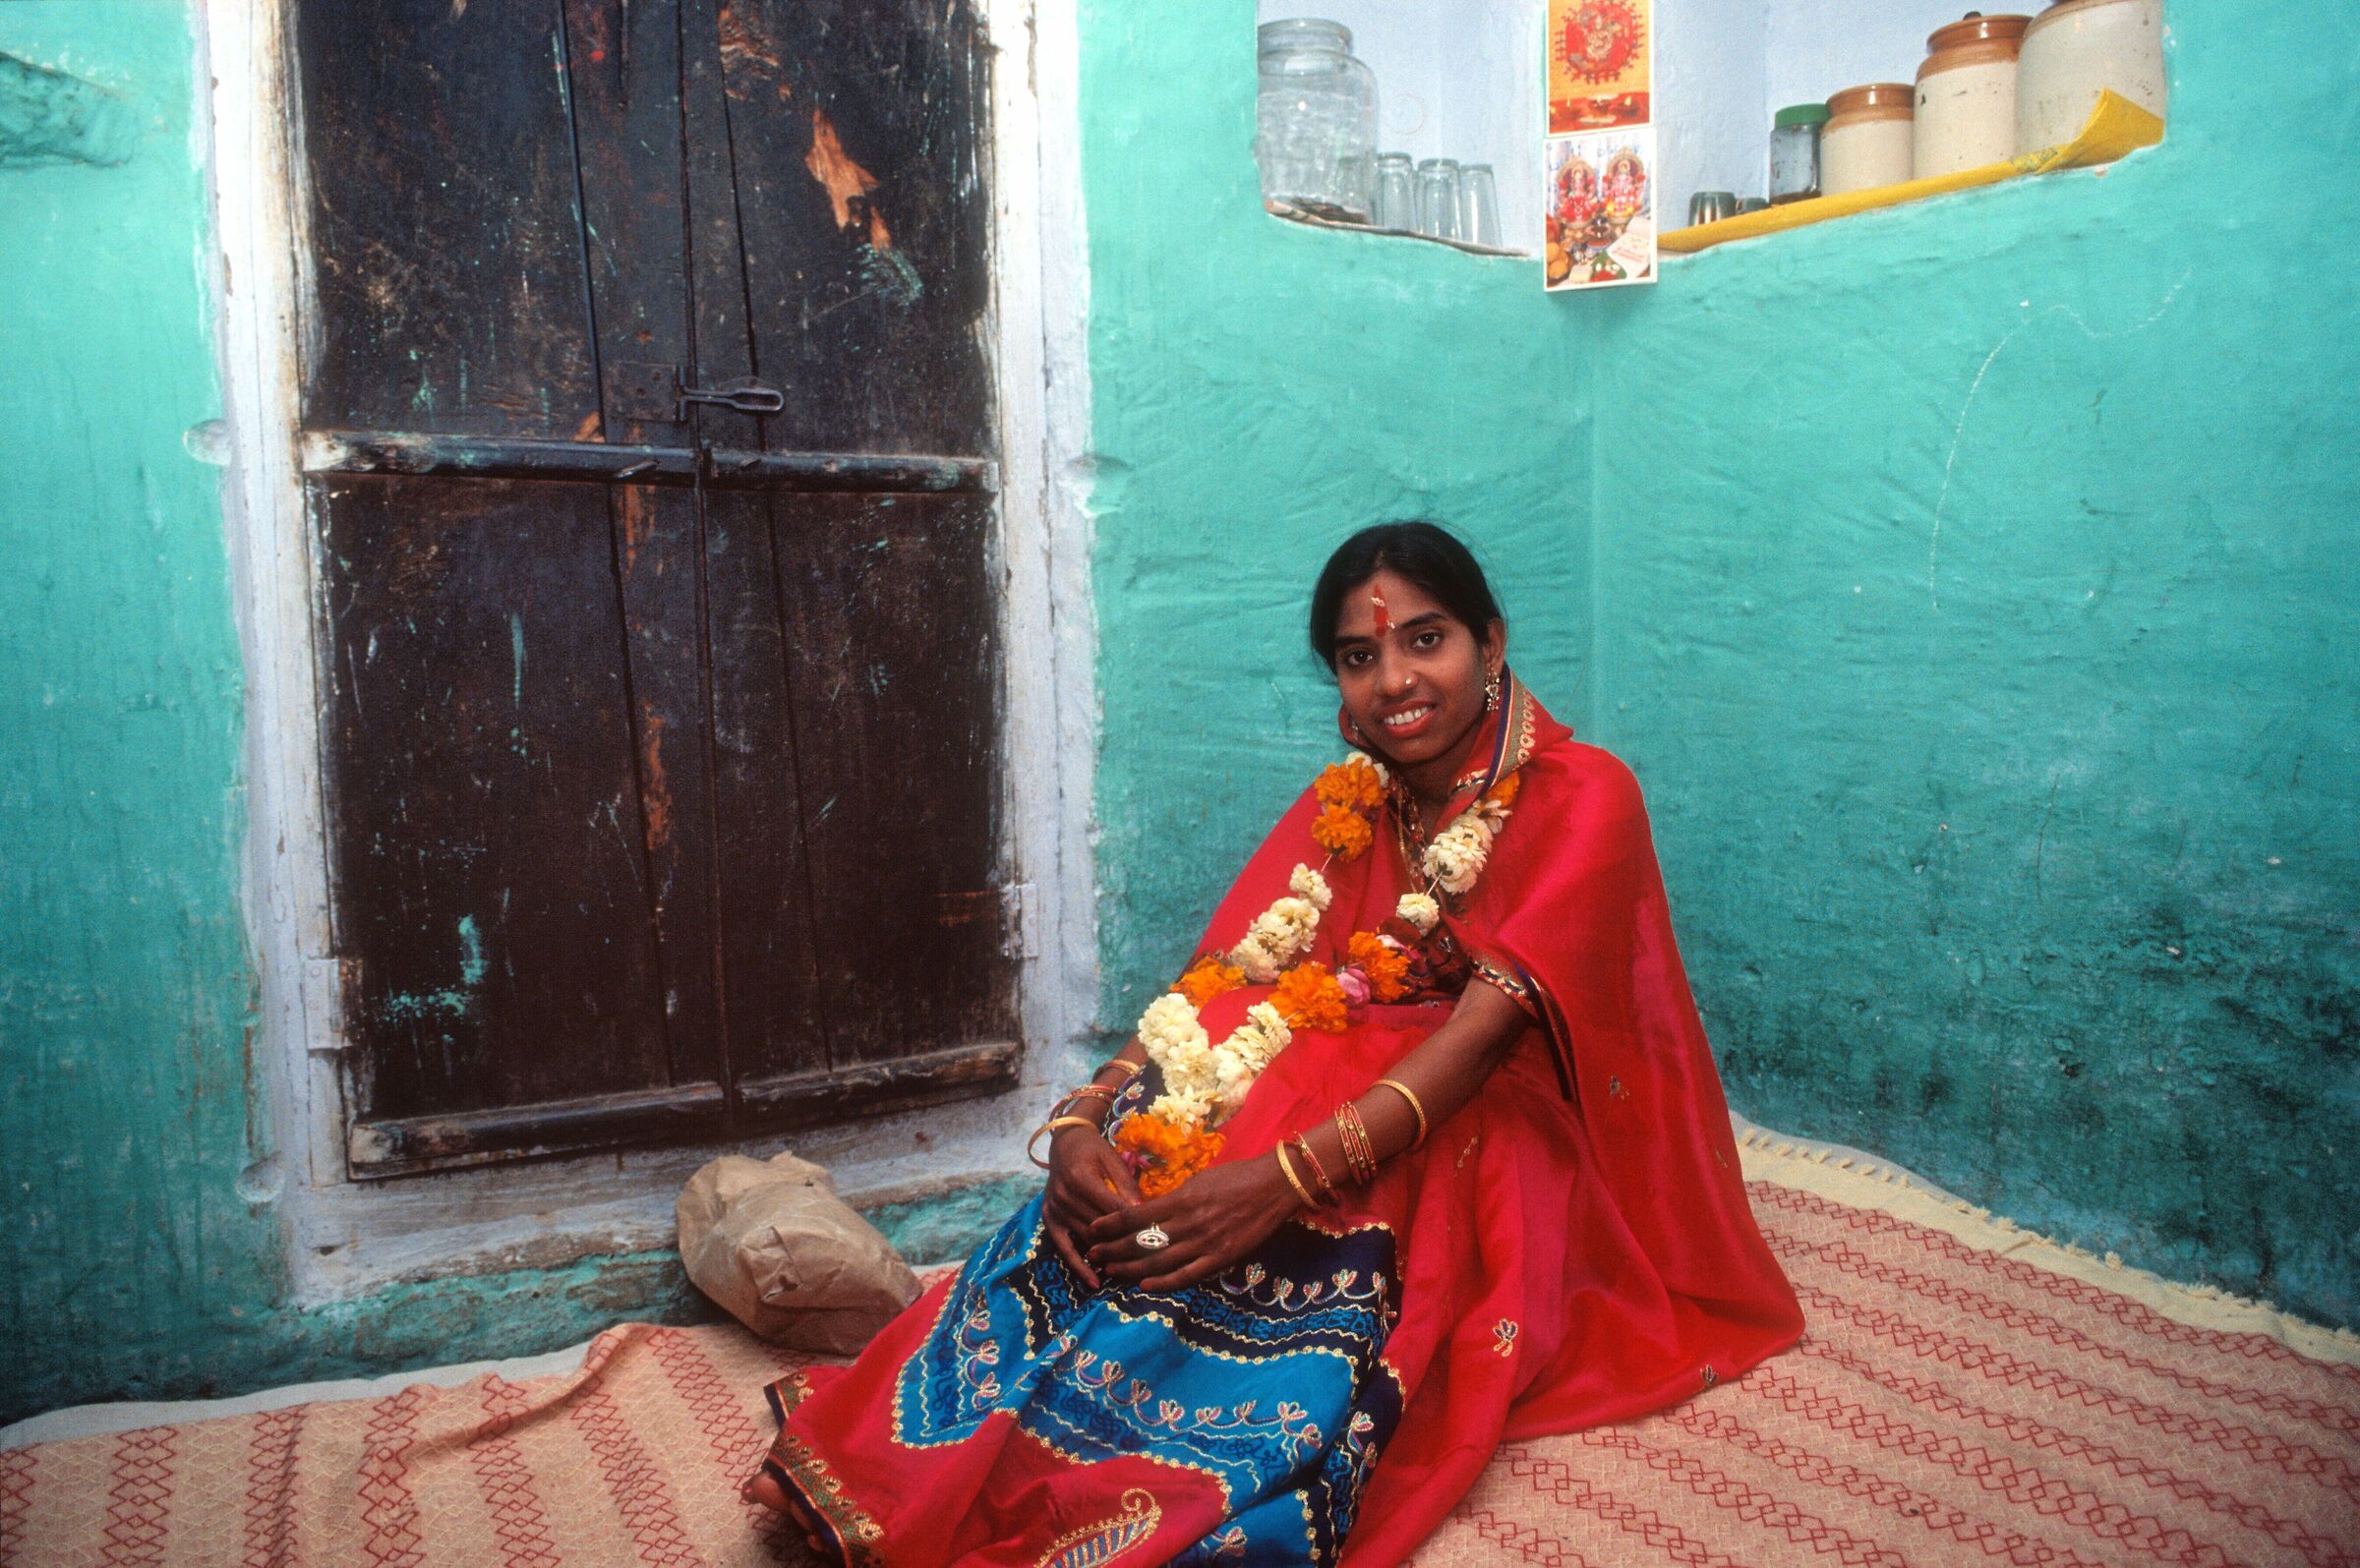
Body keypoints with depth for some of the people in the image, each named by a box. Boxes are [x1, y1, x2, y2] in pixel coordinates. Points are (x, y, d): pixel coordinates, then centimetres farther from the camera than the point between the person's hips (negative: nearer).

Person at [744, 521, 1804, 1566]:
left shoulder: (1582, 799, -8)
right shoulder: (1341, 808, 9)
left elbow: (1486, 1023, -22)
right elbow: (1216, 982, -2)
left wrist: (1284, 1177, -35)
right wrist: (1084, 1120, -21)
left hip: (1496, 1155, -5)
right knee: (1117, 1213, -24)